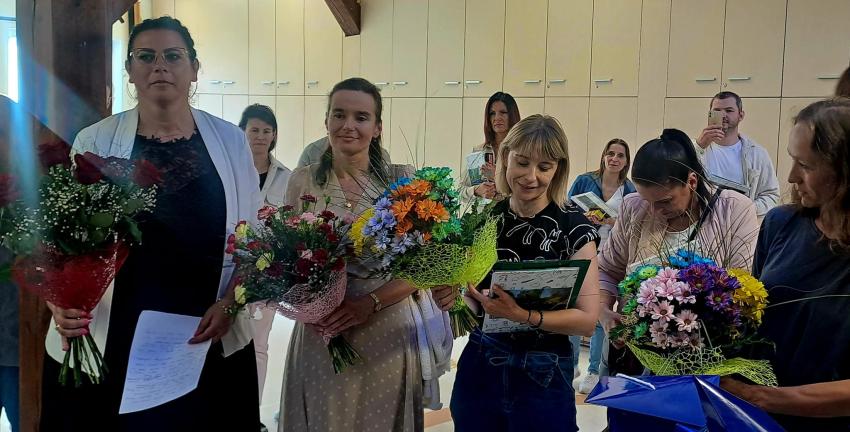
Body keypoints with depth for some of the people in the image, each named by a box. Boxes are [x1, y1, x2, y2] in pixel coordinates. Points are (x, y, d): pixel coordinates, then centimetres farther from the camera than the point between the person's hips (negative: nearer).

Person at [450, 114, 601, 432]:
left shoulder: (573, 227, -11)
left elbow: (588, 319, -13)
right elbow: (466, 293, 8)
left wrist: (524, 316, -27)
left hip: (544, 375, -3)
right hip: (478, 367, 3)